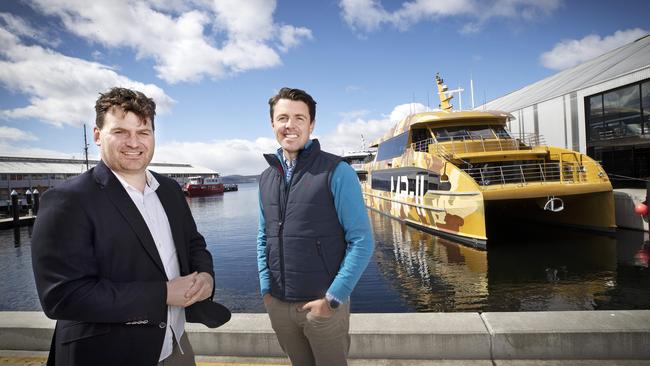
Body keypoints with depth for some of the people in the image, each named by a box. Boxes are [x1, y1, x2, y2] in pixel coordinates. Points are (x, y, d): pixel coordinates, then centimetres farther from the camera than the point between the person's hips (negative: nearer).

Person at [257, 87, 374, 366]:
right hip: (277, 305, 4)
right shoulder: (266, 178, 5)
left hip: (323, 304, -4)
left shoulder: (336, 172, -10)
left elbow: (362, 241, -12)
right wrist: (266, 289, 3)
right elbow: (263, 237, 13)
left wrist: (333, 299, -14)